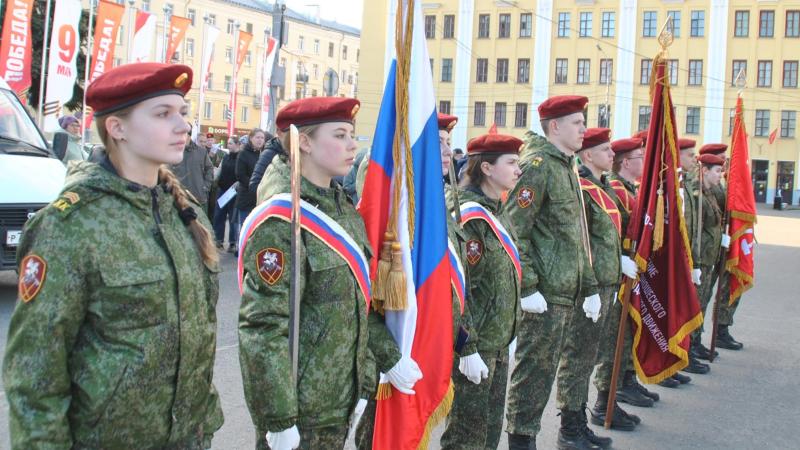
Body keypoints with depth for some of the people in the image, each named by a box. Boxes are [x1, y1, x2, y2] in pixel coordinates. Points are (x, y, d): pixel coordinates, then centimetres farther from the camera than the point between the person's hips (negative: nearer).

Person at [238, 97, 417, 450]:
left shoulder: (343, 209, 8)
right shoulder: (281, 222, -18)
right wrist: (279, 420, -21)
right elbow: (263, 329, -22)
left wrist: (389, 358, 10)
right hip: (299, 409, -8)